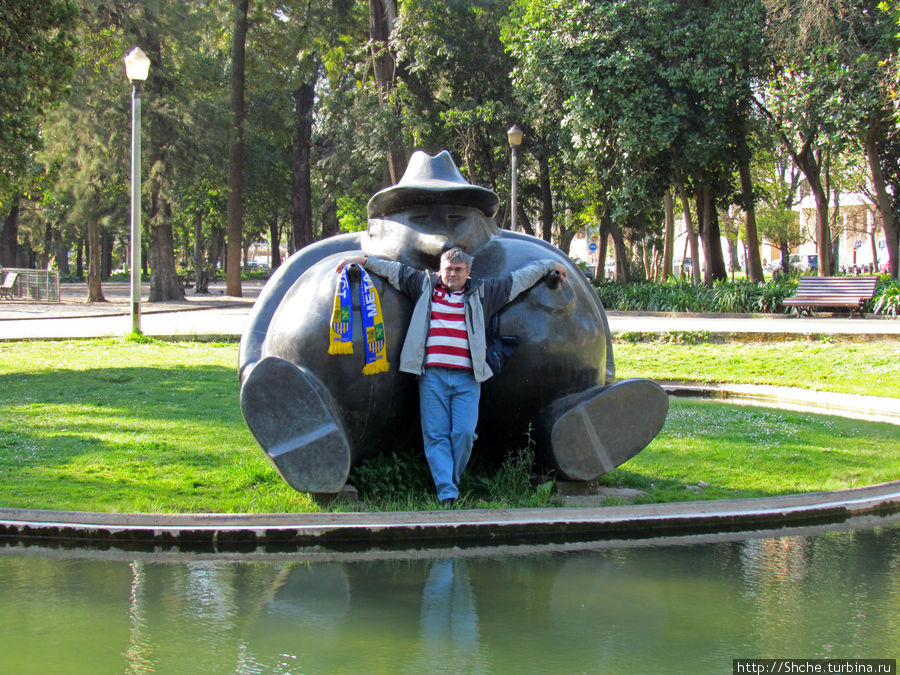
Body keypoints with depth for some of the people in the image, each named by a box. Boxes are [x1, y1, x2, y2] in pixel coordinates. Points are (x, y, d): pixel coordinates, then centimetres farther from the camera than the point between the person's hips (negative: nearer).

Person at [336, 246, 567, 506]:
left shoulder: (482, 292, 16)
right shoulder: (425, 285, 15)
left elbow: (520, 278, 23)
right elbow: (393, 269, 20)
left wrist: (550, 265, 29)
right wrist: (363, 260, 15)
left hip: (467, 378, 0)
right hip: (432, 375, 0)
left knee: (464, 433, -10)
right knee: (435, 435, -6)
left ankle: (451, 482, 9)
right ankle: (447, 494, -8)